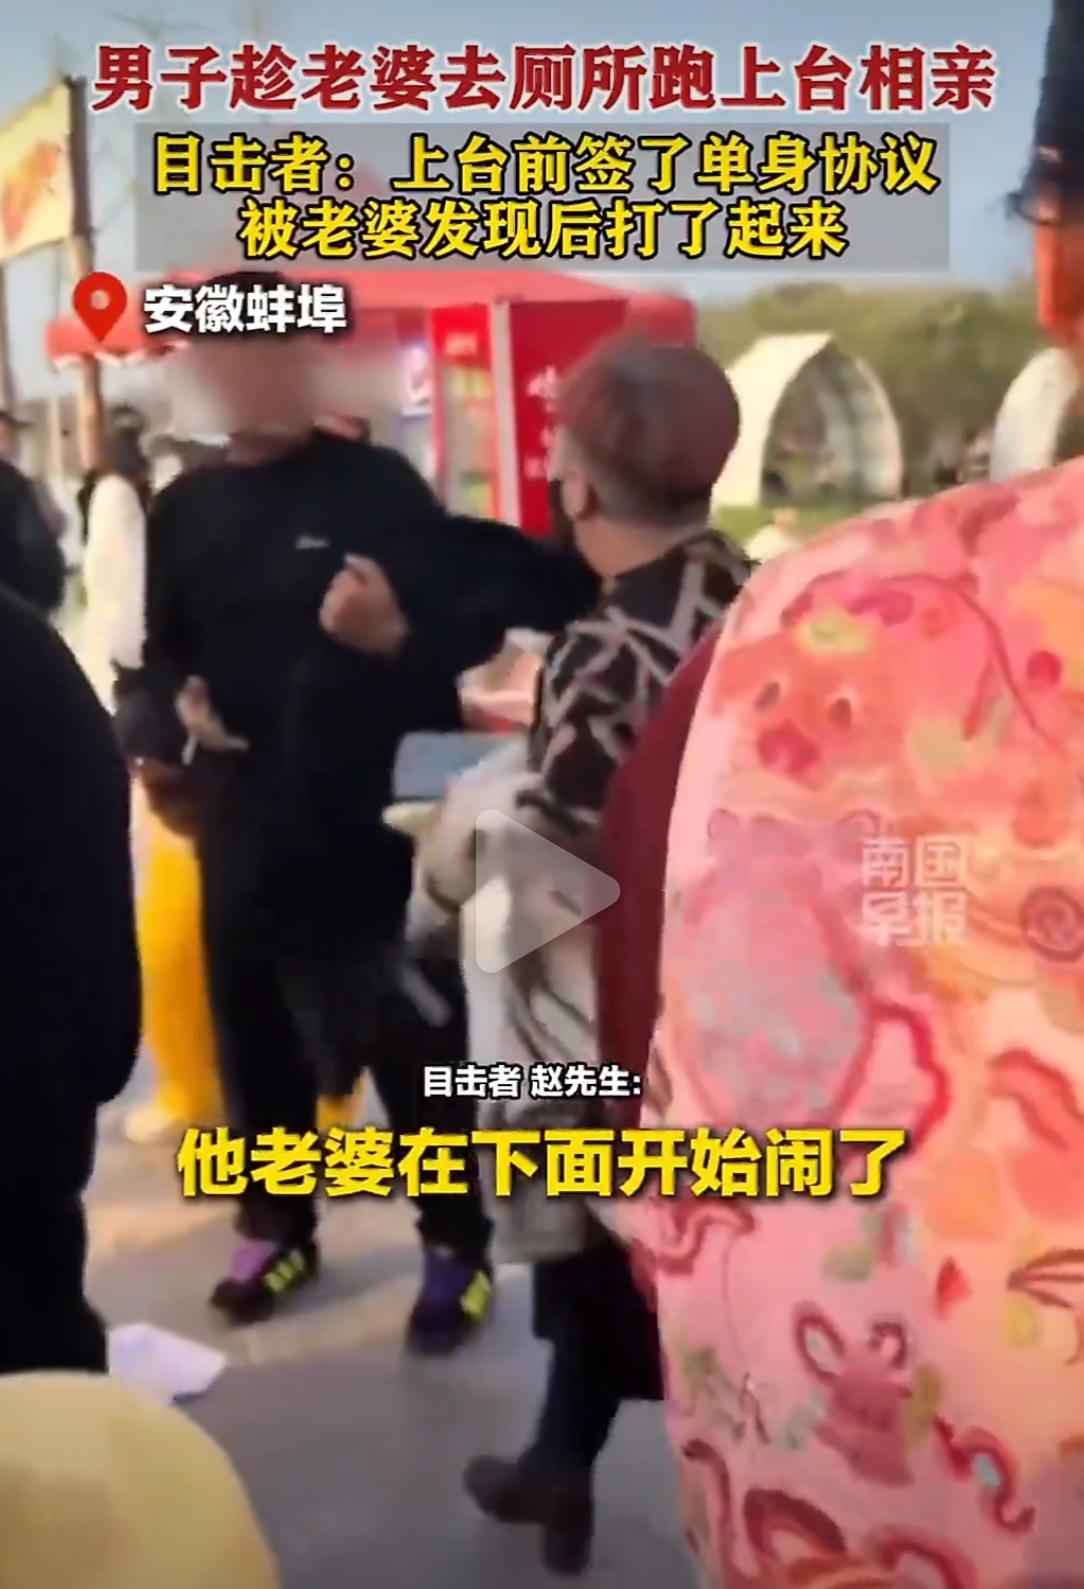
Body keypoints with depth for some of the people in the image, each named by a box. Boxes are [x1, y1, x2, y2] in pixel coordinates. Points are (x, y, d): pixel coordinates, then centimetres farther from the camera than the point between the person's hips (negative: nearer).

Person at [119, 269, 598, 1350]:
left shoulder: (378, 485, -2)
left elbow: (470, 625, -6)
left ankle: (455, 1244, 21)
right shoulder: (182, 510, 11)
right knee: (254, 1032, 16)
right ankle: (276, 1225, 36)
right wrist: (168, 718, -5)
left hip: (370, 816, -4)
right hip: (242, 821, 4)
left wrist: (398, 636, -27)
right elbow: (162, 655, 16)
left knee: (412, 1036, 5)